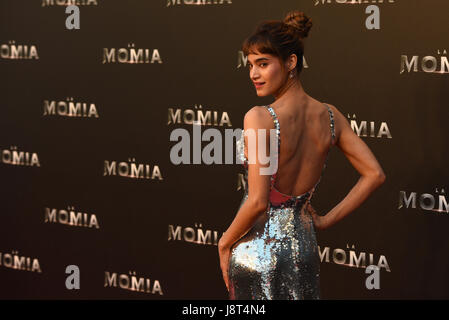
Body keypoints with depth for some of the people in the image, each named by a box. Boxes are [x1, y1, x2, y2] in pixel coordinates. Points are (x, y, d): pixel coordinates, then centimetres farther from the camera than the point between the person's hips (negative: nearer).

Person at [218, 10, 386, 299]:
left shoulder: (259, 118, -20)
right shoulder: (329, 116, -1)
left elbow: (258, 202, -24)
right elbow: (375, 175, 3)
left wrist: (225, 243, -9)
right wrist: (327, 220, 7)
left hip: (257, 252, -6)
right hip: (303, 249, 6)